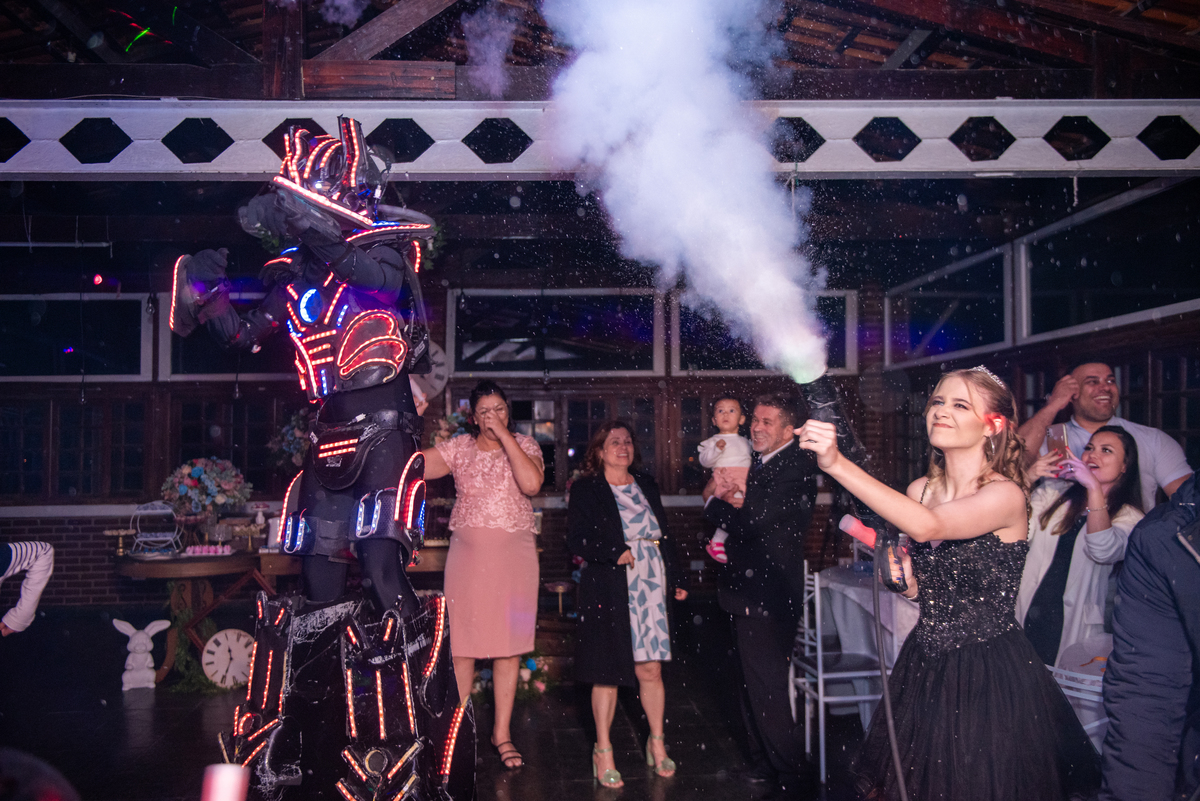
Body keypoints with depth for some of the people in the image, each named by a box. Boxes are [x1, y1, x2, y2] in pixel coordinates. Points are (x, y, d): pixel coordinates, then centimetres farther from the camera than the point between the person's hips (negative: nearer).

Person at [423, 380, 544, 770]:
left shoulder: (525, 445, 2)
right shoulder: (458, 448, 5)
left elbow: (531, 483, -18)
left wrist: (504, 436, -16)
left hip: (514, 555, 0)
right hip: (468, 552, 0)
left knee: (509, 644, 5)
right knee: (462, 642, 3)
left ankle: (502, 732, 18)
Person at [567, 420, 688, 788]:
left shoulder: (646, 484, 15)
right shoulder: (585, 489, 1)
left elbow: (665, 534, 16)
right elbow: (577, 540, -7)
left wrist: (676, 578, 13)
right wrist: (615, 553, -18)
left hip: (650, 586, 4)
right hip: (609, 589, -4)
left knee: (650, 668, 6)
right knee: (608, 672, 3)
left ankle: (657, 743, 23)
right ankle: (603, 751, 16)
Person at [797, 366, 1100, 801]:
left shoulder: (1005, 495, -18)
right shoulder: (920, 489, 1)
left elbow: (928, 526, -38)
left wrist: (838, 464, -44)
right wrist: (898, 570, -13)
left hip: (990, 673, -5)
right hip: (924, 665, 6)